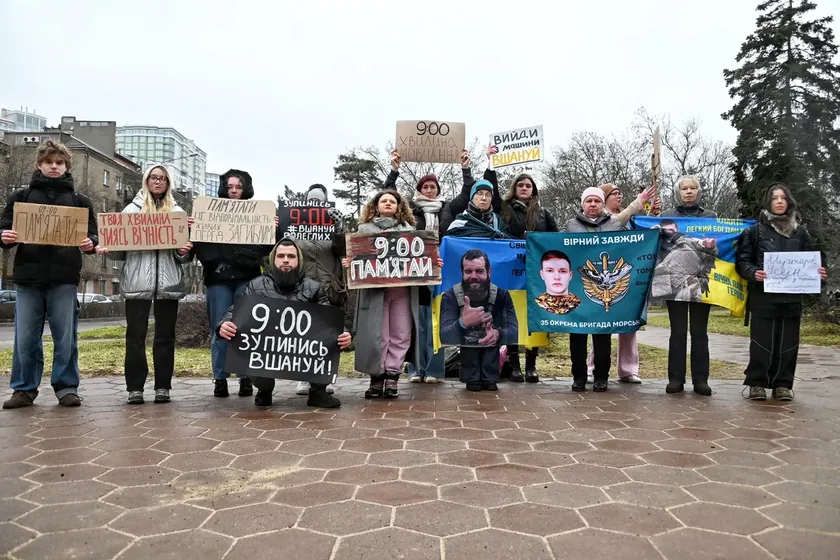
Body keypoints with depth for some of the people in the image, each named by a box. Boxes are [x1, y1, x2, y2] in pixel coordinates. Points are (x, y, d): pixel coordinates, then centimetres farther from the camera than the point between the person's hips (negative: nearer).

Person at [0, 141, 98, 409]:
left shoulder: (79, 200, 11)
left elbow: (93, 235, 9)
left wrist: (90, 243, -14)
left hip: (64, 279, -1)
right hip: (28, 277, 1)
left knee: (65, 338, 2)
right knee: (25, 338, 5)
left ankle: (67, 388, 11)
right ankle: (24, 389, 17)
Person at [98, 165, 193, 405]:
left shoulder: (177, 212, 12)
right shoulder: (131, 209, 12)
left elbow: (184, 252, 11)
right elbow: (120, 247, 11)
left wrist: (184, 252, -11)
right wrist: (107, 250, -10)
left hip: (168, 281, 1)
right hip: (137, 282, 0)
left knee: (165, 335, 4)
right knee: (135, 335, 0)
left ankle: (163, 387, 10)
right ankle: (135, 387, 6)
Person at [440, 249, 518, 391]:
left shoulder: (501, 295, -13)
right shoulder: (450, 297, -18)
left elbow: (514, 331, -23)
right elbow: (444, 337, -30)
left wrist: (498, 334, -47)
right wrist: (463, 323, -51)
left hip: (491, 357, 2)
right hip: (462, 356, -2)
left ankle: (488, 377, -14)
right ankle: (473, 378, -14)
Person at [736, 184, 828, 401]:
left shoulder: (800, 232, 14)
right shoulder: (755, 230, 3)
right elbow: (742, 261, 0)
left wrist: (817, 273, -1)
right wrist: (754, 273, -19)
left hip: (791, 297, 3)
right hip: (763, 296, -3)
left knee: (788, 342, 5)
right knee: (762, 342, -2)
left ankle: (782, 384, 15)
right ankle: (757, 383, 8)